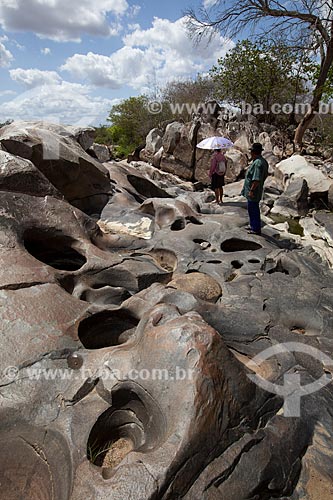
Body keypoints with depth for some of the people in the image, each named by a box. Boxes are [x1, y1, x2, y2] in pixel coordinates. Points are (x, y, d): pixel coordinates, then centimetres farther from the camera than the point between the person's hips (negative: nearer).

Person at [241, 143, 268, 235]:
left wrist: (251, 190, -24)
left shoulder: (257, 163, -24)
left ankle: (256, 229, 7)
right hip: (257, 191, 10)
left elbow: (257, 180, -28)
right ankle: (253, 226, 33)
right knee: (253, 209, 20)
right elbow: (265, 175, 18)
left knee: (253, 210, -2)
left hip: (253, 191, -10)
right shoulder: (263, 161, 9)